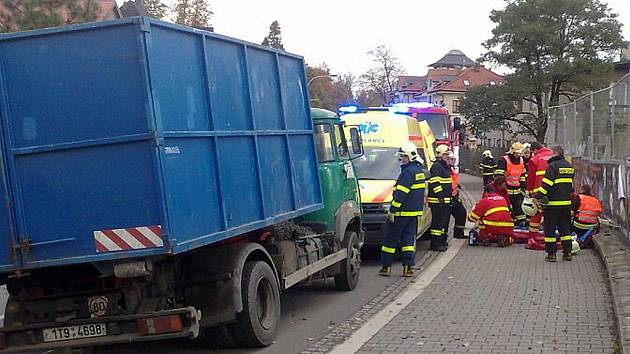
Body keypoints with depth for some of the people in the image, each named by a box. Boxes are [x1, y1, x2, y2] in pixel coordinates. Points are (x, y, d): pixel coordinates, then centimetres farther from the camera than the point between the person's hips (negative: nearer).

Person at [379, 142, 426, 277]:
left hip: (402, 212, -9)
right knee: (409, 239, 10)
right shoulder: (419, 171, 14)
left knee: (391, 239, 1)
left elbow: (401, 194, -20)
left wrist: (392, 210, -18)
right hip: (415, 212, 9)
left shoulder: (408, 172, -16)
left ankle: (386, 267, 6)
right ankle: (408, 268, 5)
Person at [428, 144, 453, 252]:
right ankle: (436, 244, -10)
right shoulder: (436, 166, -13)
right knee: (438, 221, -11)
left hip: (445, 200, 11)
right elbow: (435, 182, -22)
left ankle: (442, 241, 27)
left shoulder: (444, 166, 21)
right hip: (437, 200, -11)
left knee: (445, 220, 17)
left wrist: (450, 196, 29)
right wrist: (440, 196, -25)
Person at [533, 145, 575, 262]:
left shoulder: (553, 166, -13)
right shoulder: (569, 166, 11)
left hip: (553, 202, -7)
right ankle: (567, 252, 14)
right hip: (566, 202, 7)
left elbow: (547, 184, -19)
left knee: (550, 228, 2)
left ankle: (551, 253, 2)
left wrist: (538, 196, -15)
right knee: (565, 228, 14)